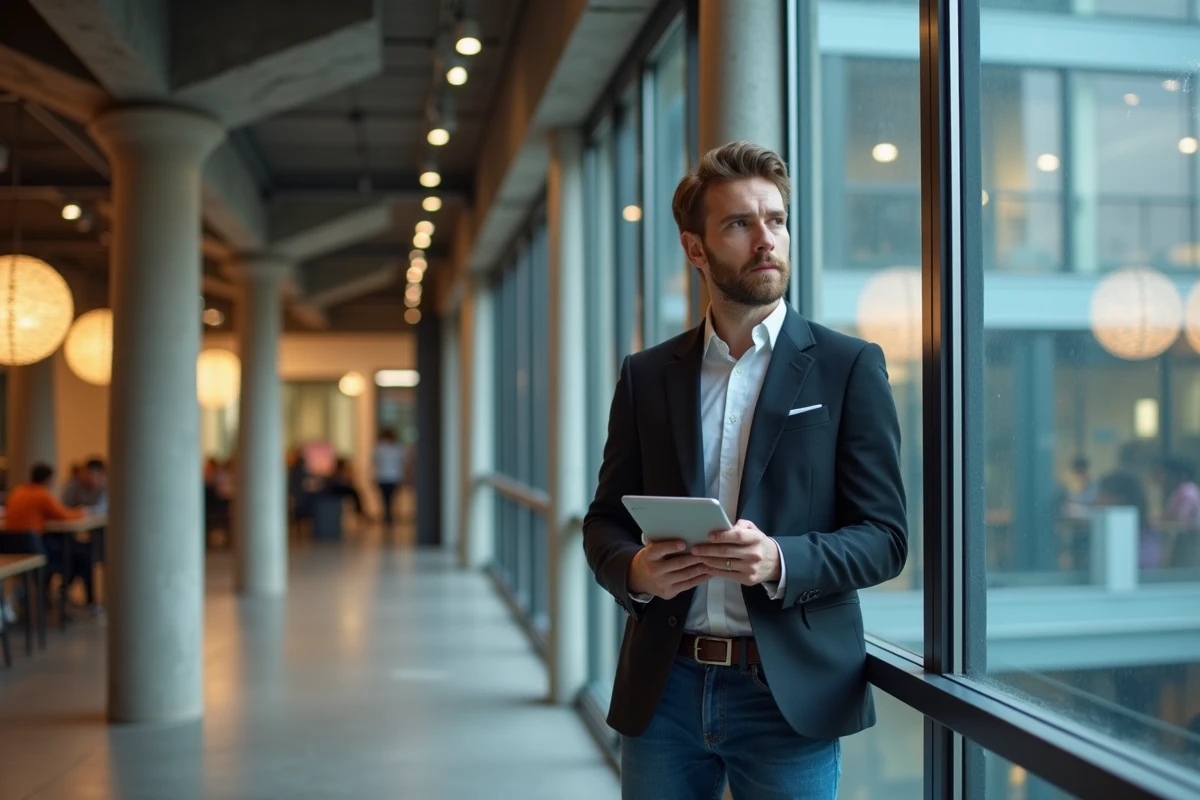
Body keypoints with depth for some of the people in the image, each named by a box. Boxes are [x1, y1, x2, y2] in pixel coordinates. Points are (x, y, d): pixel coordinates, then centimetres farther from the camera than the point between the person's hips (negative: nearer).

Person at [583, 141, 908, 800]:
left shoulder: (849, 367, -1)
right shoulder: (646, 375, 8)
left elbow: (884, 536, -4)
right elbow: (605, 519, 11)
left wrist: (779, 560, -21)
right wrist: (632, 568, -11)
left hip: (789, 695, -2)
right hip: (664, 689, 3)